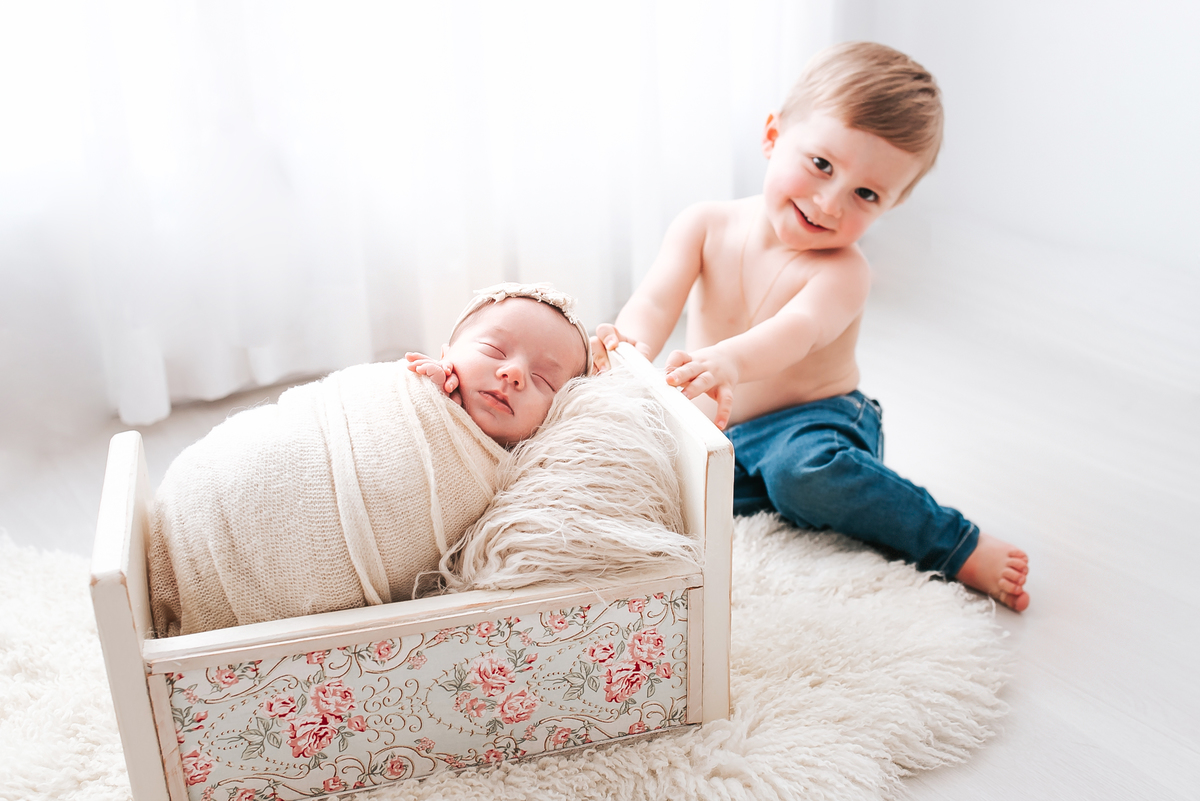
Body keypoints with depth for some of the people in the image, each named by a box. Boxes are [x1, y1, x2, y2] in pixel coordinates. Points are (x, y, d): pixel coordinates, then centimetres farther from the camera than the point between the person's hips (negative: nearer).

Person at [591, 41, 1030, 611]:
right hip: (718, 435, 5)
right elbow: (658, 298, -17)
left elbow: (796, 331, -37)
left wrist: (731, 362, -60)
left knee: (803, 468, -39)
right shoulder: (704, 227, -4)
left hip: (815, 423, -5)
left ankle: (959, 547, -20)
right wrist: (633, 341, -43)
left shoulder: (841, 271, -17)